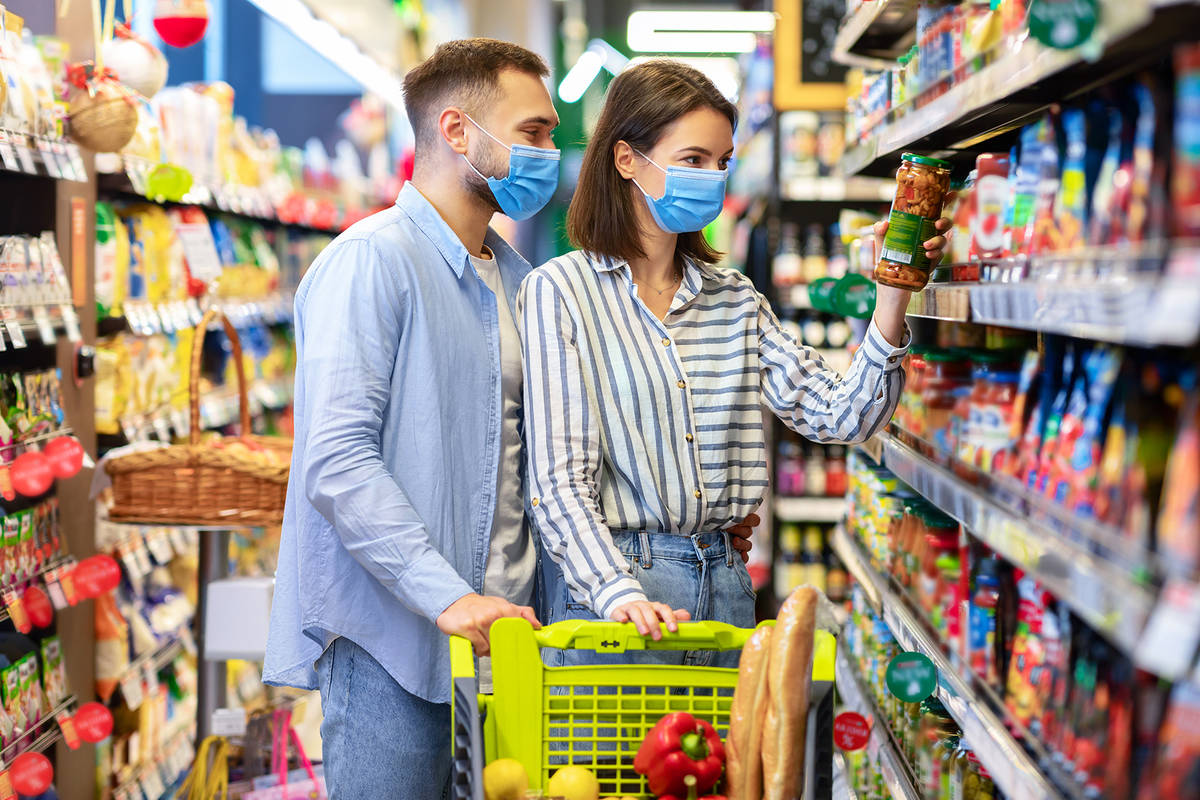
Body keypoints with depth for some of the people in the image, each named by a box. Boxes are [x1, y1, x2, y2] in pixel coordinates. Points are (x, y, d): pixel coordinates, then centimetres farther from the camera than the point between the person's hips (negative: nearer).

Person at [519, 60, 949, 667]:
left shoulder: (735, 299, 10)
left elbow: (842, 417, 0)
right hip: (607, 578, -5)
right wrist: (618, 593, -25)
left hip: (724, 587, 5)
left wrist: (893, 293, -11)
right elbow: (558, 481, -12)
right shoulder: (560, 292, -6)